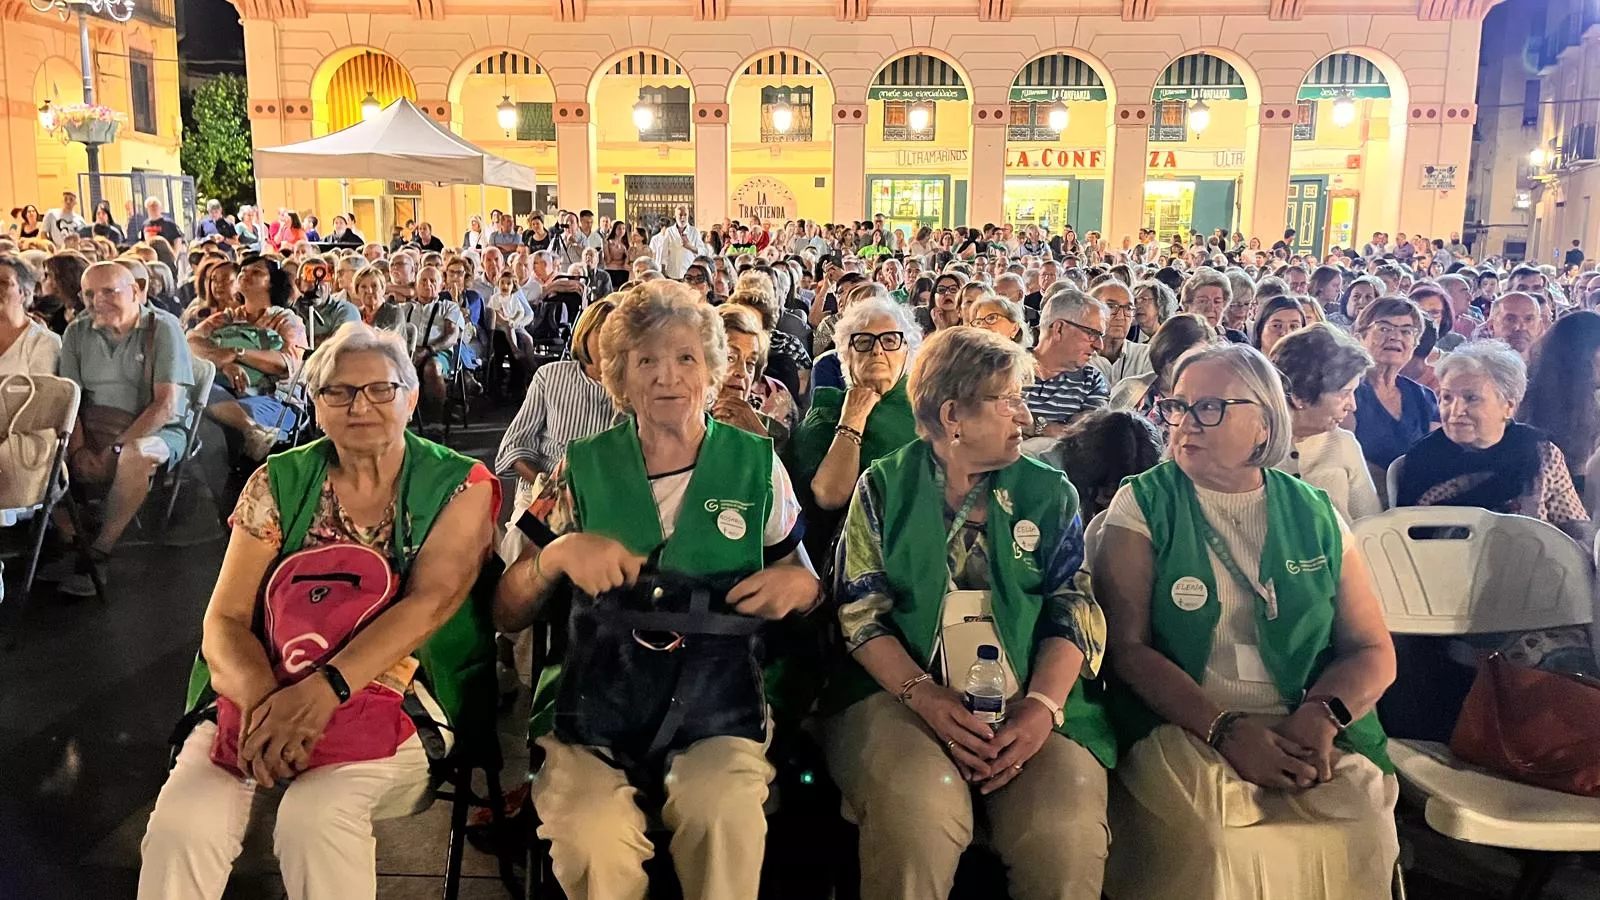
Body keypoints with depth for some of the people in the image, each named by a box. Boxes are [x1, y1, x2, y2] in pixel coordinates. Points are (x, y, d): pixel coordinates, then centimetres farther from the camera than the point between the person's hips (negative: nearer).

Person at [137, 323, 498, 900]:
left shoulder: (461, 486, 0)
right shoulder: (278, 484, 7)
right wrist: (263, 698, -22)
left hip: (397, 696, -2)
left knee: (314, 816, -31)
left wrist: (323, 689, -28)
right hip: (267, 691, 2)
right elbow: (224, 620, 0)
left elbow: (429, 603, -14)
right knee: (182, 821, -25)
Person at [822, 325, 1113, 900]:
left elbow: (1076, 610, 5)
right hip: (902, 691, -1)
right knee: (919, 811, -31)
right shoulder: (884, 488, 7)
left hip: (1031, 705, 2)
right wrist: (925, 695, -16)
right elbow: (861, 611, 1)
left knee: (1067, 830, -25)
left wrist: (1042, 705, -13)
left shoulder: (1051, 494, 12)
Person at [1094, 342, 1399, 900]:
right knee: (1215, 850, -30)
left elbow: (1373, 652, 10)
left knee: (1363, 836, -25)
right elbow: (1127, 647, -5)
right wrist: (1225, 729, -16)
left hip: (1308, 735, 3)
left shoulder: (1314, 515, 12)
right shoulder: (1144, 505, 4)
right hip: (1183, 729, -2)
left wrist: (1322, 715, -11)